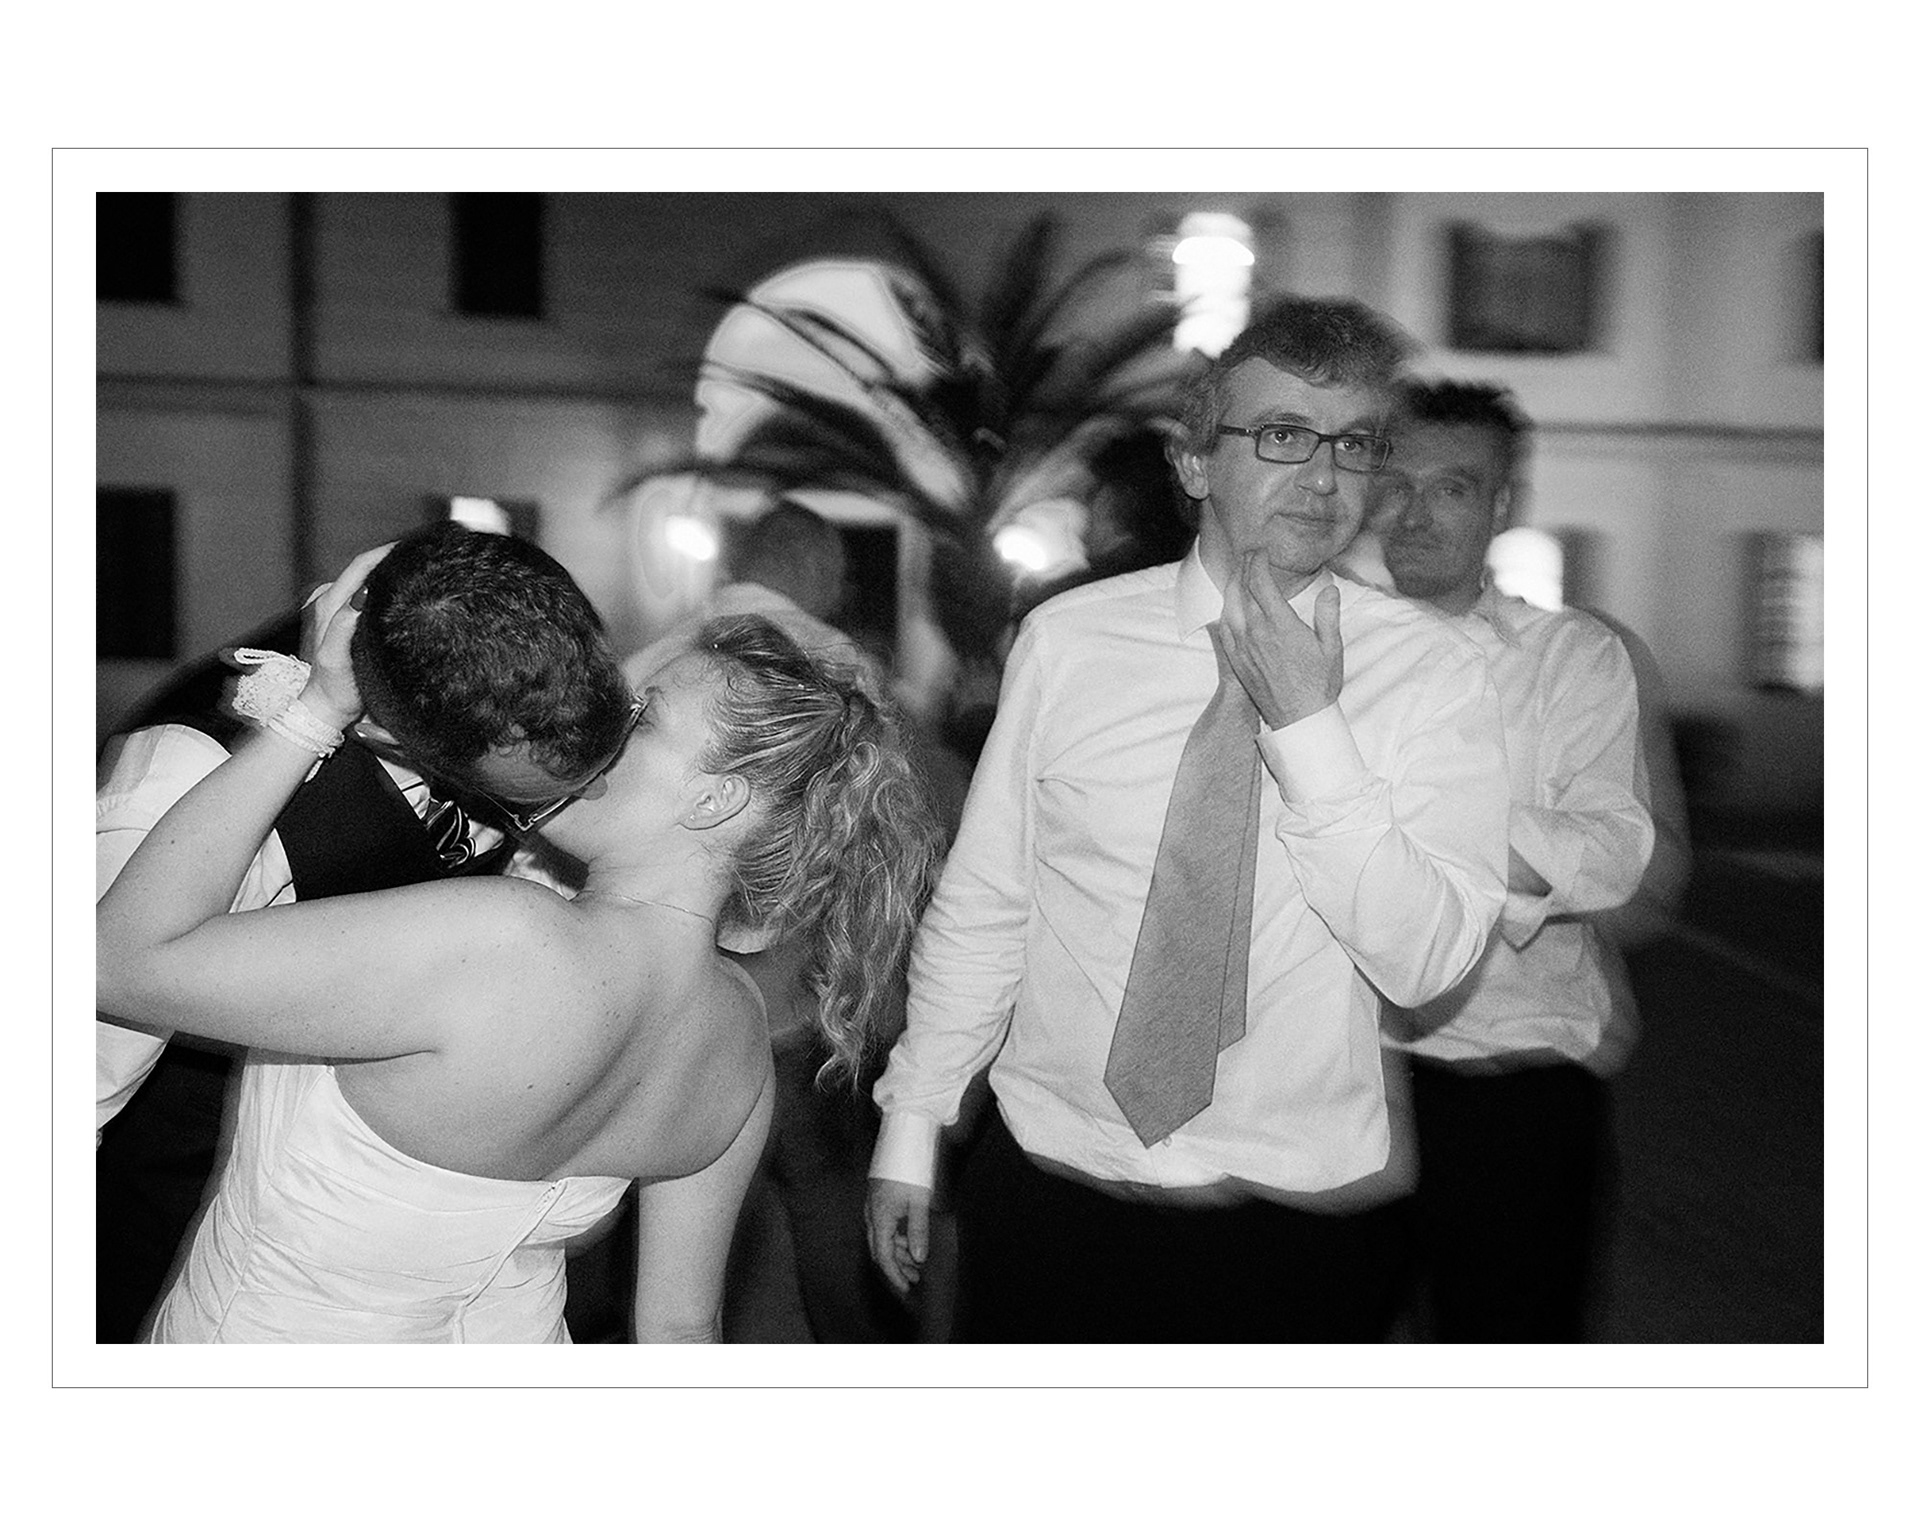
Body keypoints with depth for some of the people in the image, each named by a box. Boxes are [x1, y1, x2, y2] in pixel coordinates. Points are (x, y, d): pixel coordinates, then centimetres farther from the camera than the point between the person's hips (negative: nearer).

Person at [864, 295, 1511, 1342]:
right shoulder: (1067, 639, -4)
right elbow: (979, 903, -1)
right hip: (1048, 1183, 1)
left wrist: (1310, 730, -22)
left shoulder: (1431, 673, -6)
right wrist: (911, 1128, 2)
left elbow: (1425, 960, -14)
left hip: (1301, 1216, 0)